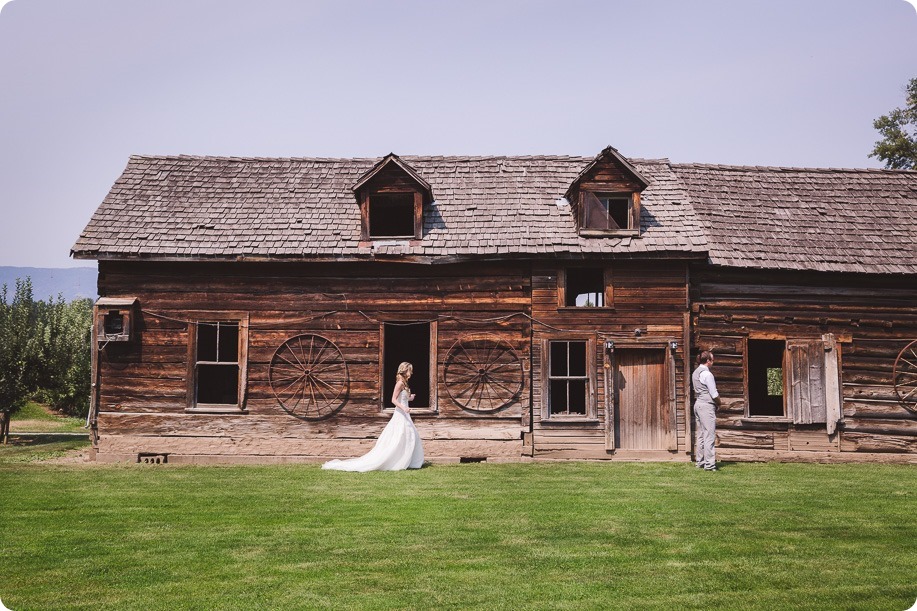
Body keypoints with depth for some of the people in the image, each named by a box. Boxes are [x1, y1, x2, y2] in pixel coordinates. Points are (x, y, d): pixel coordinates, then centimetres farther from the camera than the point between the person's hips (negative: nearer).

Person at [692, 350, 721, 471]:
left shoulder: (695, 373, 12)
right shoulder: (707, 374, -14)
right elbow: (714, 394, -13)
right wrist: (718, 402, 6)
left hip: (698, 404, 9)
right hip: (707, 405, -9)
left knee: (701, 435, 12)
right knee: (709, 436, -6)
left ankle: (700, 462, 15)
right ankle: (709, 464, -6)